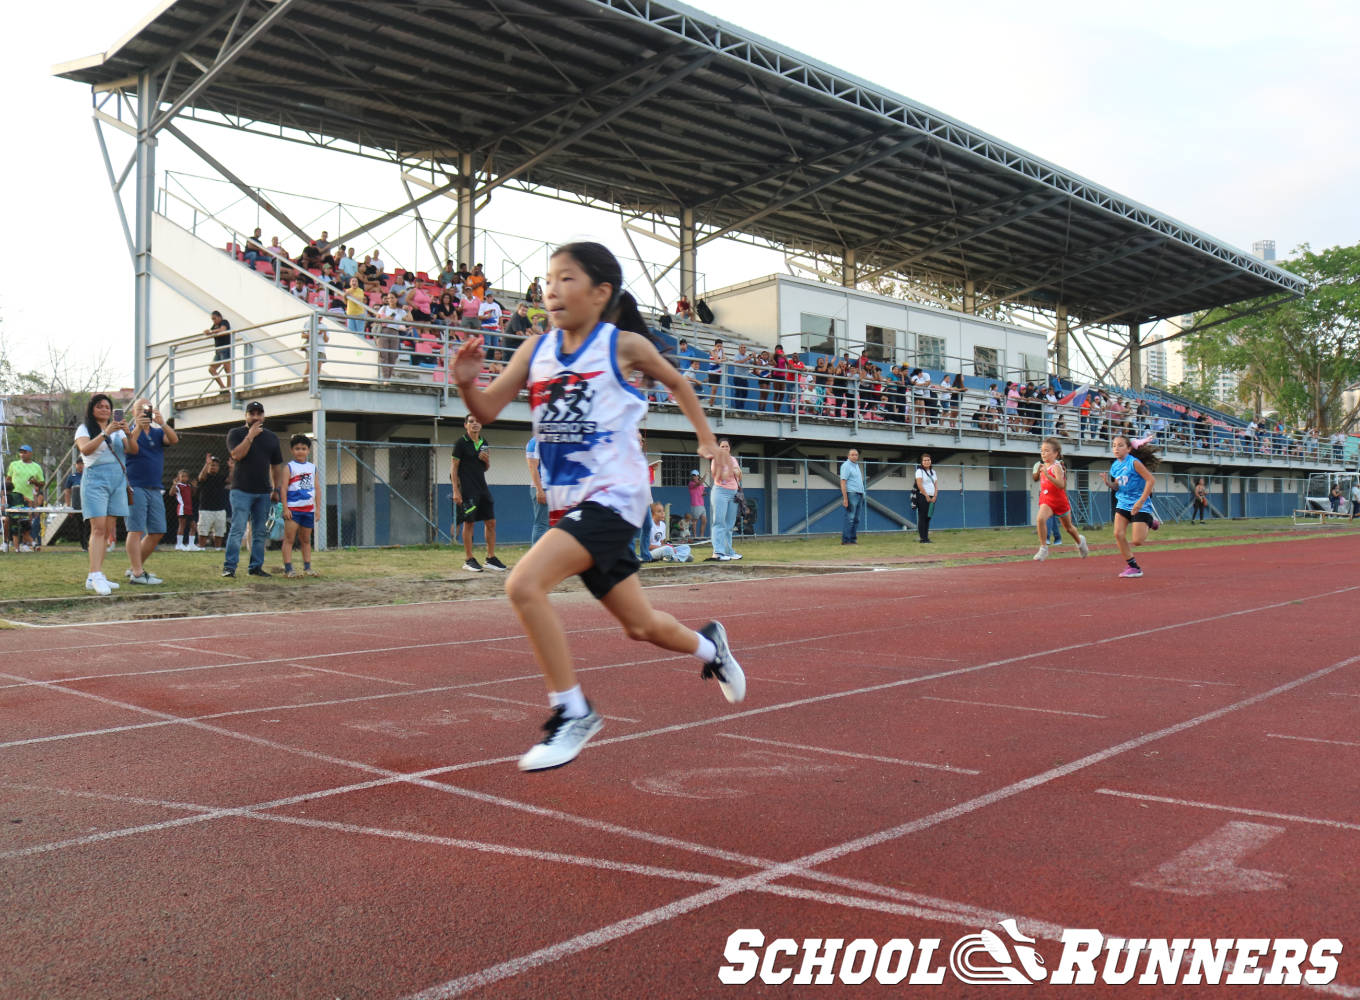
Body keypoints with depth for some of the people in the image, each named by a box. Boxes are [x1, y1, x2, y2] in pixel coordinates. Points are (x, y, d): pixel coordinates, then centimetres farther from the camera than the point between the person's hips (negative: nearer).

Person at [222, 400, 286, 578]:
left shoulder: (271, 437, 14)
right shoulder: (235, 433, 3)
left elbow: (276, 465, 17)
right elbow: (237, 455, -15)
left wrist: (277, 489, 9)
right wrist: (250, 436, -15)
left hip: (264, 492, 4)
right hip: (241, 490, -4)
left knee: (260, 532, 6)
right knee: (237, 529, -10)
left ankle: (255, 567, 13)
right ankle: (229, 567, -8)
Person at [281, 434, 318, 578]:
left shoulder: (312, 468, 12)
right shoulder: (289, 467, 0)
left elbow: (316, 489, 14)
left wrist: (317, 508, 9)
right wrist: (285, 508, -12)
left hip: (308, 509, 5)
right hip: (293, 509, -5)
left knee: (306, 540, 10)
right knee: (289, 539, -6)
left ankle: (307, 568, 15)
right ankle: (288, 569, -7)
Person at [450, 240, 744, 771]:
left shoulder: (624, 344, -5)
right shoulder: (536, 349, 7)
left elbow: (677, 383, 13)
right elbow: (488, 410, 3)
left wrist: (706, 440, 19)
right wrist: (467, 382, -17)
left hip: (613, 497, -6)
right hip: (569, 503, 6)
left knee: (524, 585, -24)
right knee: (640, 626, 16)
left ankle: (572, 712, -10)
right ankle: (709, 646, 47)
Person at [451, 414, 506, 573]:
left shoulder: (484, 443, 13)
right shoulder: (461, 443, -4)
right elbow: (454, 467, -7)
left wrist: (486, 460, -2)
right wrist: (456, 491, -13)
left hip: (482, 487, 6)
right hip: (467, 489, -6)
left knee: (491, 522, 4)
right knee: (468, 523, -3)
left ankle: (491, 558, 12)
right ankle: (469, 560, 5)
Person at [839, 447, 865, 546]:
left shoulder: (856, 465, 18)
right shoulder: (846, 465, -8)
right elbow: (843, 482, -16)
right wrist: (845, 498, -22)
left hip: (859, 495, 9)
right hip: (851, 494, -9)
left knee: (857, 519, 8)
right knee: (850, 518, -10)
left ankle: (853, 539, 12)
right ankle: (845, 540, -9)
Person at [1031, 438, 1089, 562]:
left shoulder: (1056, 467, -18)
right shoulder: (1043, 467, 2)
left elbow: (1061, 485, -35)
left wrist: (1047, 475, -43)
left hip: (1060, 501, -4)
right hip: (1046, 501, 4)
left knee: (1068, 527, 18)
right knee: (1040, 519, -28)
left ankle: (1080, 541, 50)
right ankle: (1043, 549, -23)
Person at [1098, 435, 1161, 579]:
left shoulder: (1134, 463, -15)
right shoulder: (1115, 467, 6)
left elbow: (1151, 480, -18)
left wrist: (1141, 501, -21)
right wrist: (1109, 483, -8)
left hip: (1140, 505, -6)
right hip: (1123, 503, 6)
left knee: (1137, 541, -9)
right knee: (1118, 534, -11)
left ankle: (1150, 523, 23)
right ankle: (1132, 566, 3)